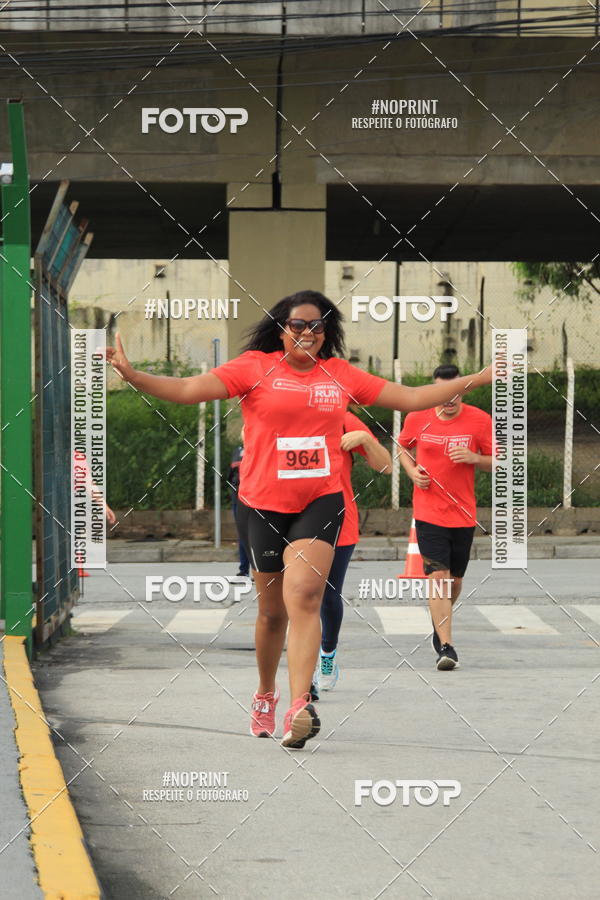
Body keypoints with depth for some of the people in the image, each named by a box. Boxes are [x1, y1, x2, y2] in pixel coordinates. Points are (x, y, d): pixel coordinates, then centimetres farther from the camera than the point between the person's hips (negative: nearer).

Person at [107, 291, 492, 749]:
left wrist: (478, 379, 12)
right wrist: (131, 374, -21)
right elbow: (187, 389, -7)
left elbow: (410, 397, 14)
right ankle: (266, 694, 37)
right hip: (263, 505, 0)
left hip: (321, 502, 0)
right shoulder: (255, 367, 0)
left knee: (303, 596, -20)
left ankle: (299, 709, -28)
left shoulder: (340, 374, 8)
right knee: (272, 610, 11)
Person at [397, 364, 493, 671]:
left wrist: (475, 458, -17)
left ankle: (440, 625, 42)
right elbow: (402, 447, 17)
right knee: (438, 576, -14)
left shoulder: (480, 420, -4)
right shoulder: (417, 418, -2)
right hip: (428, 513, -1)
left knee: (454, 579, 12)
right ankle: (446, 647, -16)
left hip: (463, 513, 1)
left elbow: (497, 463, 3)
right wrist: (412, 470, -2)